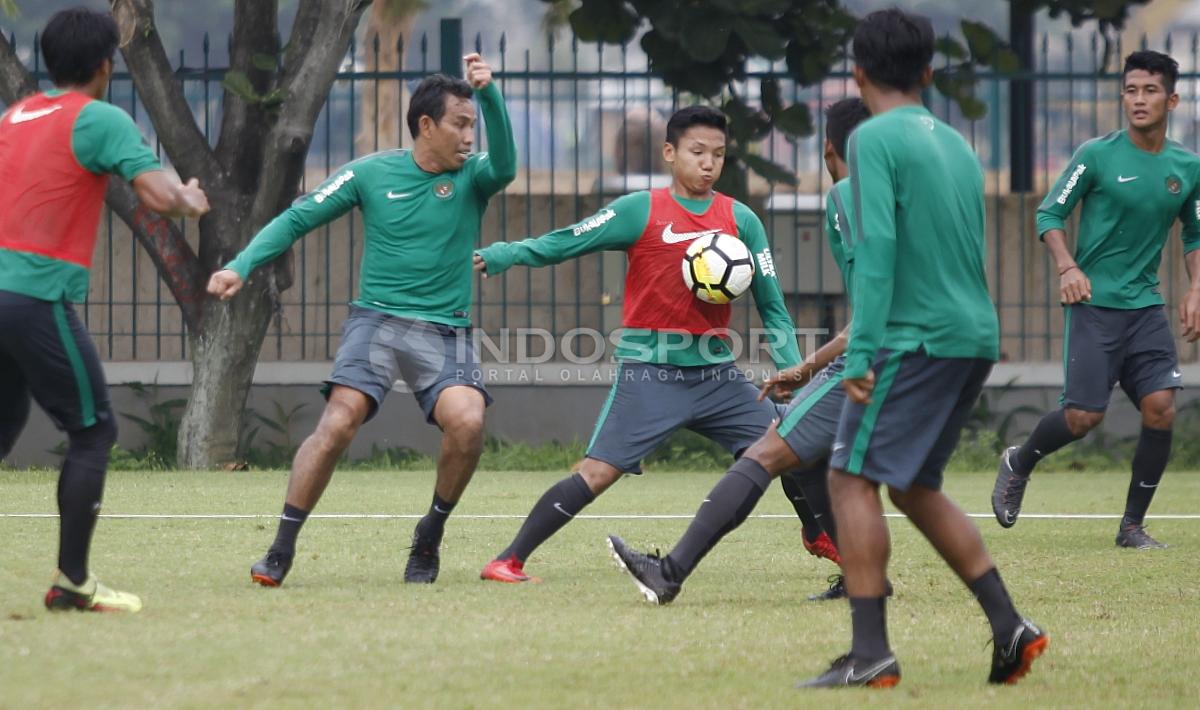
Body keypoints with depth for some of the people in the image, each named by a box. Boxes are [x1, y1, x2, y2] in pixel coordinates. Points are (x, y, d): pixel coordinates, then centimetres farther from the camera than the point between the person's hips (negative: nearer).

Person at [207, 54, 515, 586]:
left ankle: (430, 536, -1)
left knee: (467, 422, -25)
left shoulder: (471, 178, 4)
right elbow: (297, 219, 6)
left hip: (444, 332, 1)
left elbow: (504, 166, -19)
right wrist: (242, 265, -7)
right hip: (376, 320, -1)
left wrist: (488, 94, -32)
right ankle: (280, 551, -13)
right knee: (338, 423, -21)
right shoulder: (372, 173, 3)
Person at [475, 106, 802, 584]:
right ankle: (508, 561, -6)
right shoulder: (640, 211, -3)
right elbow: (561, 244, -4)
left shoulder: (740, 220, 7)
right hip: (650, 373, -4)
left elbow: (771, 306, 10)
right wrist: (498, 255, -18)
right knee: (596, 473, -13)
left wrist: (793, 373, 2)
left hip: (716, 373, 4)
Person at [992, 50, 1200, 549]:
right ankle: (1018, 463, 22)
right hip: (1094, 302, -4)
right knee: (1084, 416, -10)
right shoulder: (1097, 155, -6)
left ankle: (1133, 526, 4)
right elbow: (1049, 215, -1)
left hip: (1146, 306, 4)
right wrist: (1068, 267, -17)